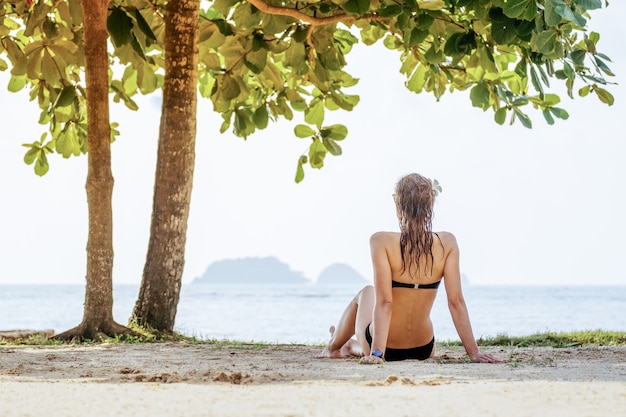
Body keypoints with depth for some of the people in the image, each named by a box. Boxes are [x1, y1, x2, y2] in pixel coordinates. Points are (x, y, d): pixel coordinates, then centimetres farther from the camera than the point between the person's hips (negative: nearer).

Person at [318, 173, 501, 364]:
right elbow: (456, 301, -12)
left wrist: (376, 352, -22)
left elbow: (384, 302, -23)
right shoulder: (447, 243, -11)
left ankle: (334, 347, 54)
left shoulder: (382, 242, -19)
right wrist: (473, 352, -9)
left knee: (365, 294, 33)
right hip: (423, 351, 2)